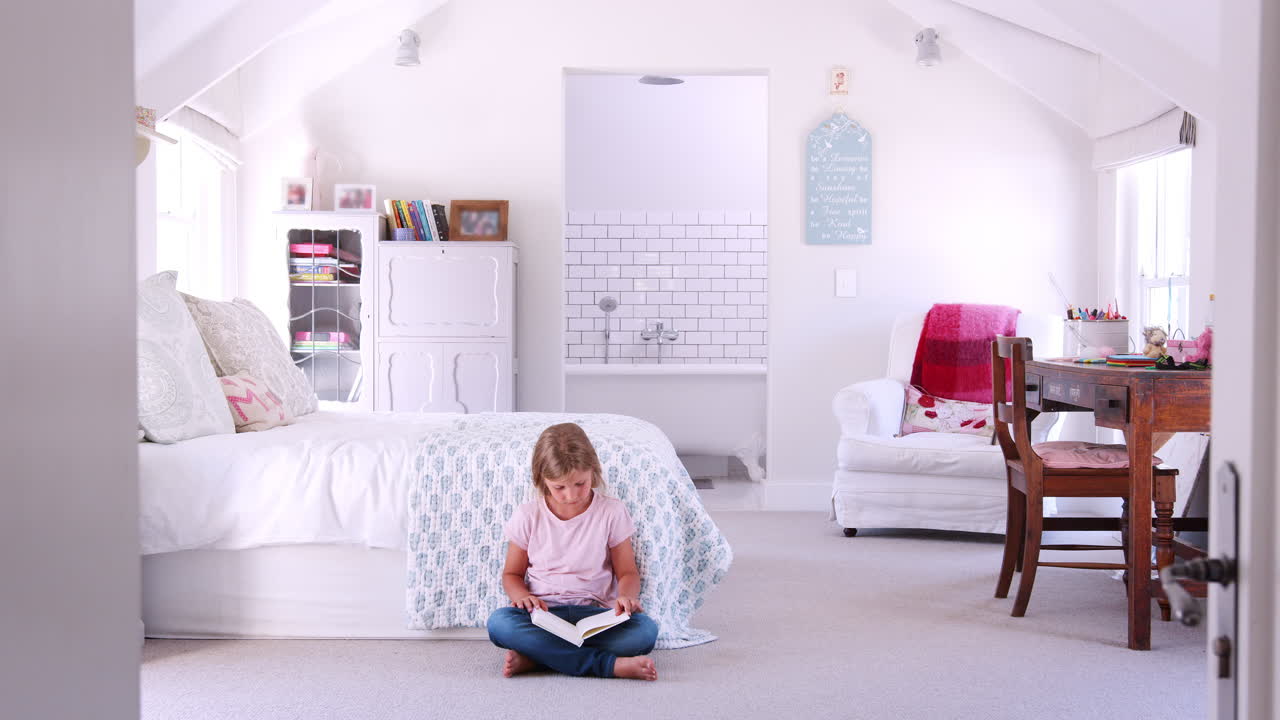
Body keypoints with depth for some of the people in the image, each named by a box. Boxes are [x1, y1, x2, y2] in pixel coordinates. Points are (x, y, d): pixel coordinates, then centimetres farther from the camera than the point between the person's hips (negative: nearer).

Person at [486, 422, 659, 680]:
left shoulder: (611, 512, 2)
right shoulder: (528, 516, 3)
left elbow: (627, 572, 6)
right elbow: (512, 574, 12)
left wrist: (626, 596, -18)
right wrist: (522, 596, -12)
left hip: (595, 612, 0)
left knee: (645, 630, -31)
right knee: (499, 623, -33)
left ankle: (534, 656, -26)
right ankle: (610, 664, -32)